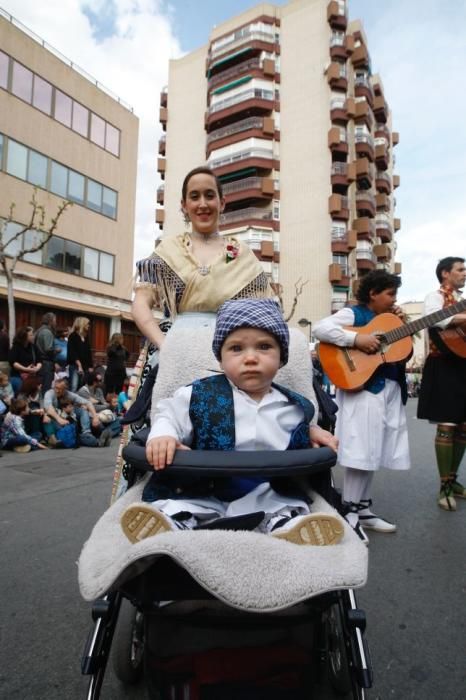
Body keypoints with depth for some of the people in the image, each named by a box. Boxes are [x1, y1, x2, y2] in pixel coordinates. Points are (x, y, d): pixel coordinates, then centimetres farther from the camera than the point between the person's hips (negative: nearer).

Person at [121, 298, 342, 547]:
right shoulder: (200, 395, -4)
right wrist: (162, 436, -15)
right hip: (203, 493, -1)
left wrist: (313, 432, 7)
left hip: (270, 495, 2)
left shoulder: (295, 407, 5)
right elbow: (168, 415, 5)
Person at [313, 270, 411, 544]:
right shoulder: (353, 314, -5)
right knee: (362, 453, -8)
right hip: (363, 390, -8)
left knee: (373, 454, 13)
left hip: (390, 391, 8)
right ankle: (350, 514, 5)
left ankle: (363, 509, 25)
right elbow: (320, 328, -21)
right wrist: (357, 339, -26)